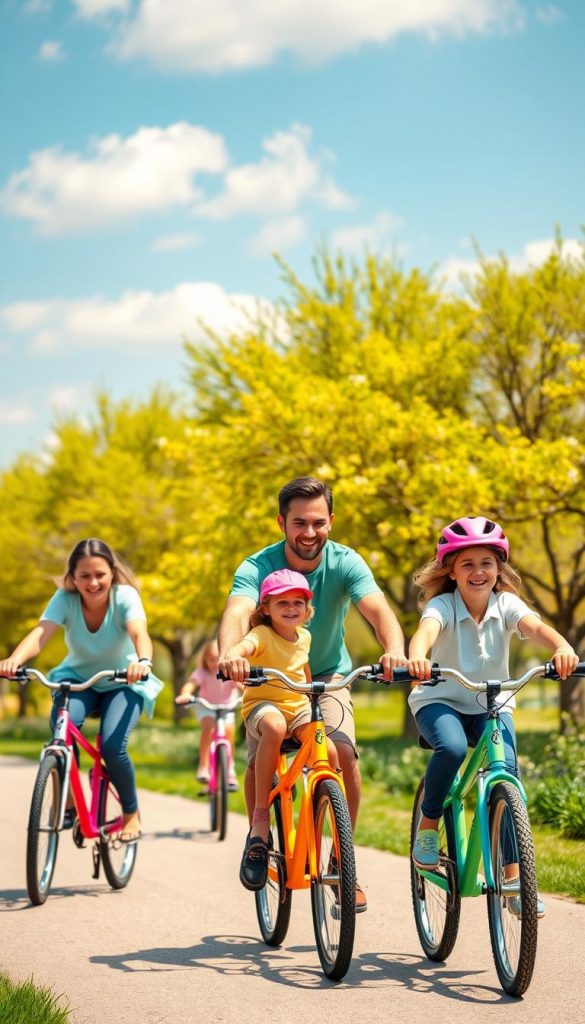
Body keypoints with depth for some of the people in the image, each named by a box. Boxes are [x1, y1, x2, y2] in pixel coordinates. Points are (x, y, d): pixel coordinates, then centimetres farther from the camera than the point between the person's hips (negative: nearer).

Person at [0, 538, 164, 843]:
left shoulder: (124, 596, -22)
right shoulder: (65, 599, -19)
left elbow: (139, 633, -40)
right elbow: (39, 634, -34)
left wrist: (143, 661, -64)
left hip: (122, 683, -1)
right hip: (77, 679, 2)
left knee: (112, 745, -25)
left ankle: (131, 813, 3)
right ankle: (66, 804, -9)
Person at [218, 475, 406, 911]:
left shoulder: (345, 563, -21)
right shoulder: (257, 568, -24)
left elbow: (378, 609, -38)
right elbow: (237, 613, -43)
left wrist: (395, 650, -60)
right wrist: (229, 655, -66)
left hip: (328, 677, 0)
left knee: (344, 752, -23)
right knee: (259, 760, -18)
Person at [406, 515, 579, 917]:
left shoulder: (506, 604, -9)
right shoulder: (442, 605, -15)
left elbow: (535, 626, -29)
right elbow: (426, 630, -37)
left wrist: (563, 647, -51)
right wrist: (417, 659, -61)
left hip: (491, 705, 3)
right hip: (440, 701, -3)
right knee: (452, 748, -35)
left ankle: (512, 876, -10)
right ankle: (428, 825, -8)